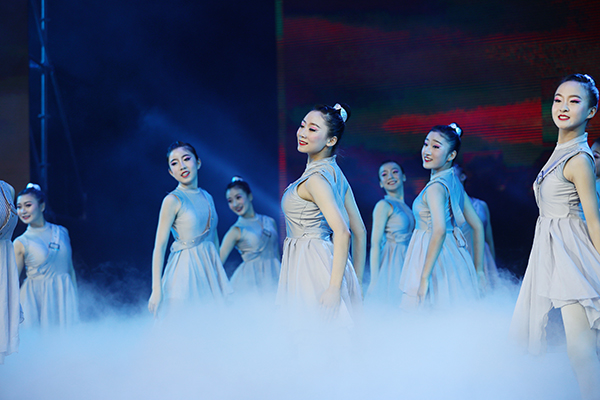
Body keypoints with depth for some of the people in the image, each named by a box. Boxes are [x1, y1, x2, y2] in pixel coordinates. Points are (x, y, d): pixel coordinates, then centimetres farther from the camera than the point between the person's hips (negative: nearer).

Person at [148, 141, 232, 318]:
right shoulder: (173, 200, -8)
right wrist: (157, 288, -18)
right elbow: (159, 246, -12)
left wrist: (221, 279, 17)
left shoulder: (207, 197, 11)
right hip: (186, 269, -6)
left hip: (210, 267, 6)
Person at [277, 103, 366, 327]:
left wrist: (334, 288, -27)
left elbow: (342, 233, -25)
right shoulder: (334, 172, 12)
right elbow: (360, 231, 14)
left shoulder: (316, 179, -15)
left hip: (312, 267, -9)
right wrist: (356, 283, 16)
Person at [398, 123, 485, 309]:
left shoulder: (436, 187, -16)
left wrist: (424, 277, -29)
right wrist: (478, 270, 20)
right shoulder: (454, 182, 12)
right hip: (454, 258, 9)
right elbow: (477, 226, 17)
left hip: (435, 260, -9)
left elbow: (440, 230, -30)